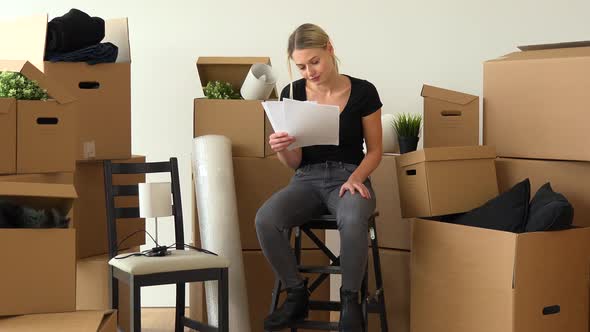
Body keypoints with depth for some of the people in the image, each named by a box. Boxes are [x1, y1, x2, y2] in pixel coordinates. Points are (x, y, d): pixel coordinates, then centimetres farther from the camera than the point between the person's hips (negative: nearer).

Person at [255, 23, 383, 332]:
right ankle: (297, 295, -9)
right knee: (265, 219, -30)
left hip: (349, 177, -2)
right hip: (307, 179, 2)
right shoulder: (292, 94, 0)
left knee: (352, 220, -40)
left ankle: (350, 299, -17)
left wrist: (356, 177, -17)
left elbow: (374, 150, 4)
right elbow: (294, 161, 4)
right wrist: (281, 149, -20)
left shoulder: (362, 92, -5)